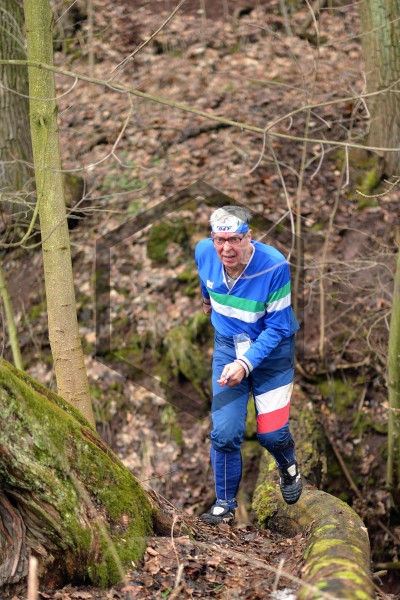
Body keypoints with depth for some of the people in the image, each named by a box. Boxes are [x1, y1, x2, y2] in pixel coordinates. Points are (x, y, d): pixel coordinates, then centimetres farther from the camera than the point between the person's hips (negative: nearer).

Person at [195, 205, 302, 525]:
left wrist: (246, 364, -32)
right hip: (228, 345, 3)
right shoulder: (204, 252, -16)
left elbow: (277, 328, -22)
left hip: (271, 349, -3)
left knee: (271, 433, -1)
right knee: (225, 433, -8)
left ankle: (288, 468, 36)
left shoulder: (274, 266, -28)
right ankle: (225, 504, 13)